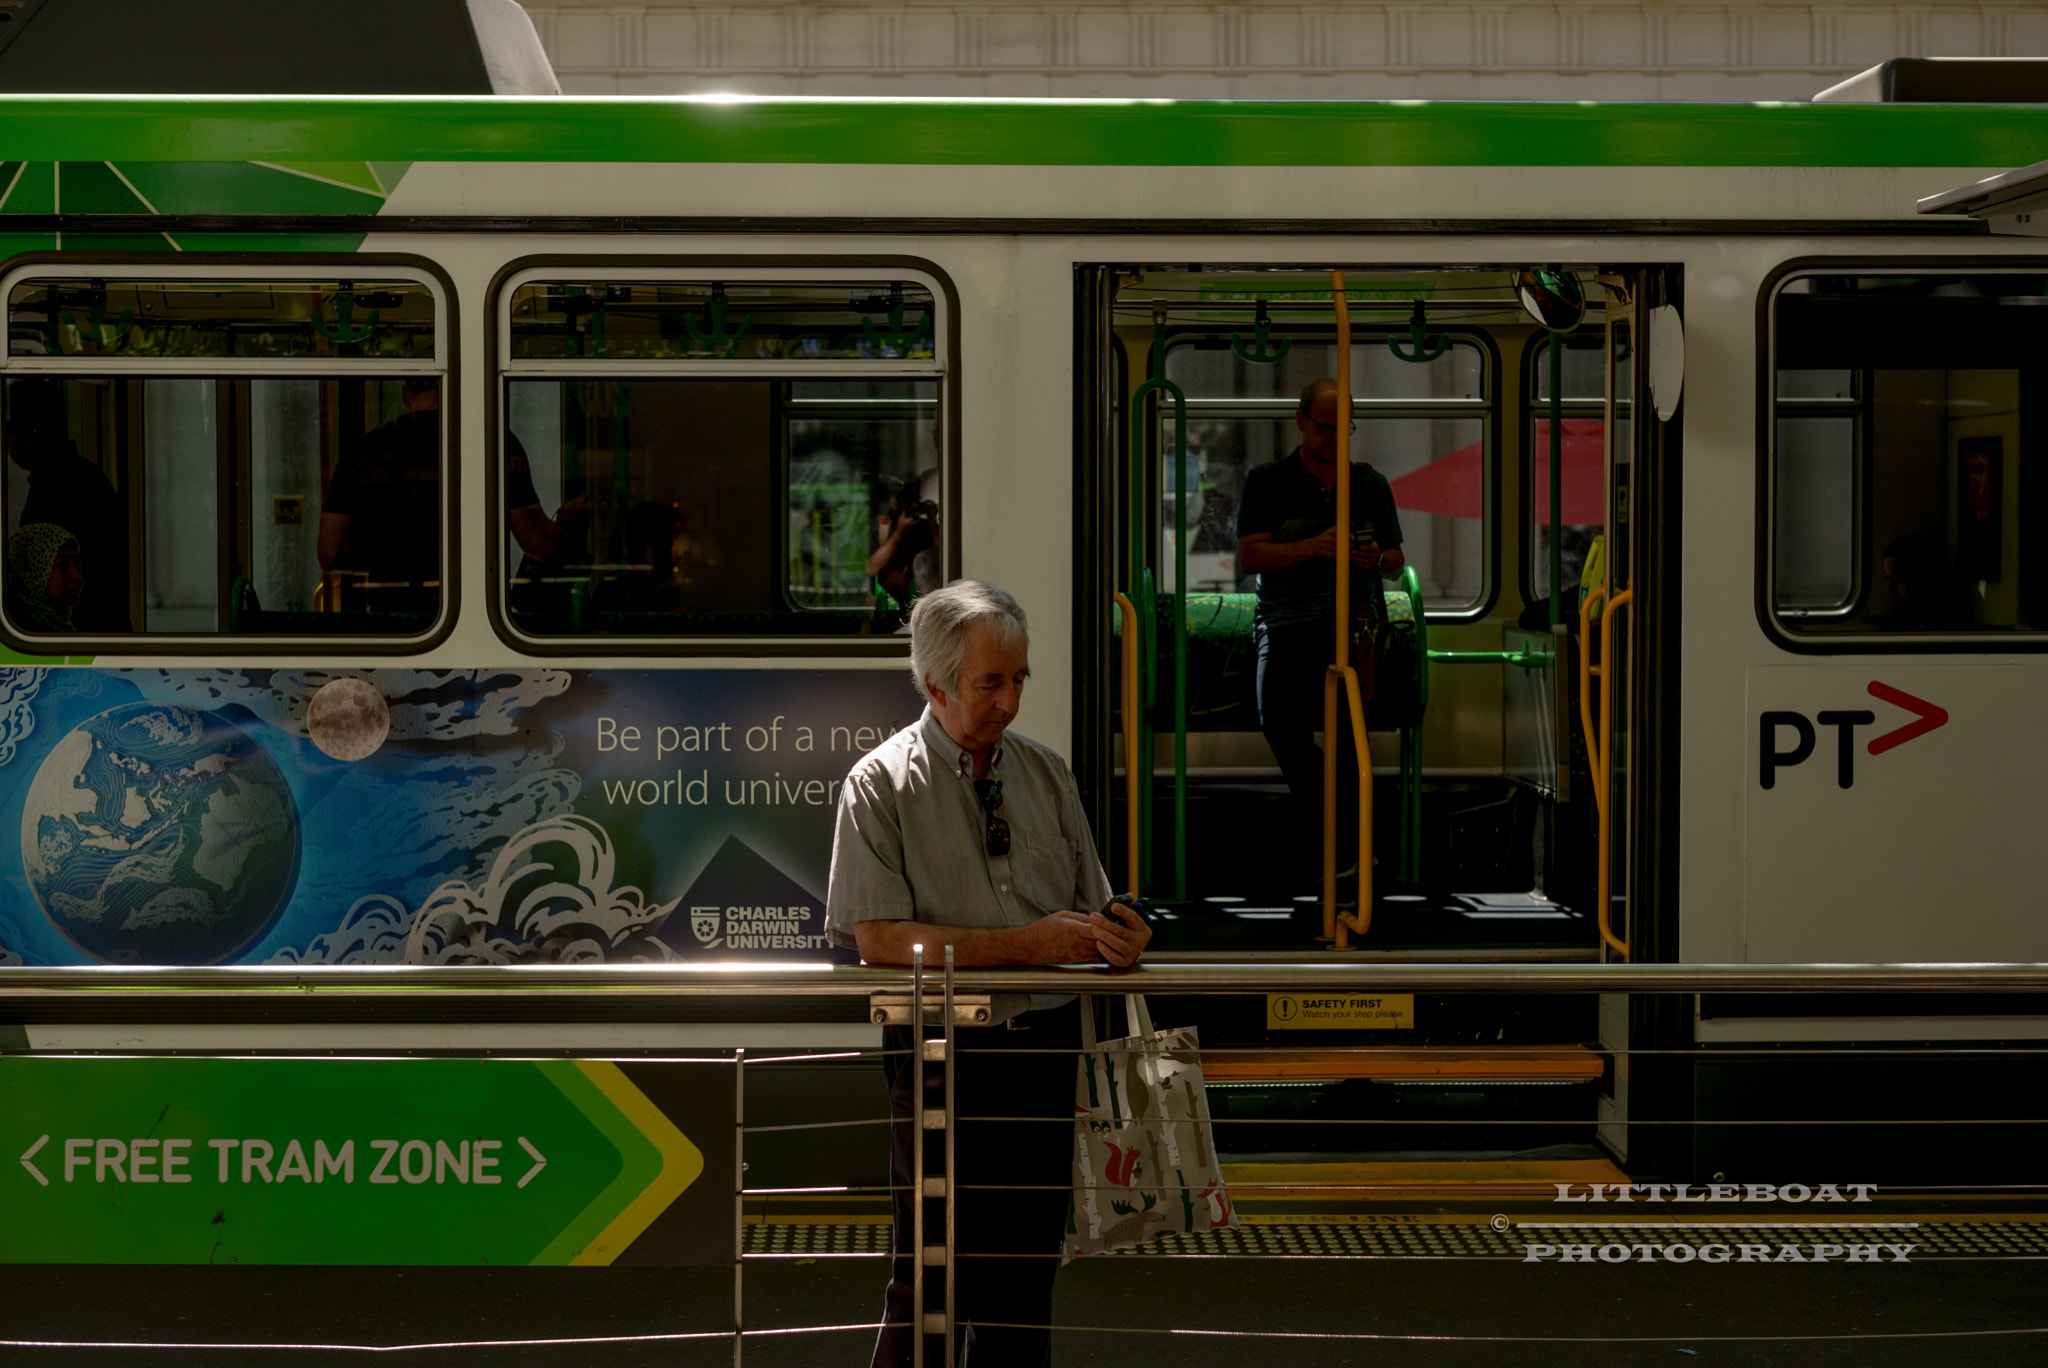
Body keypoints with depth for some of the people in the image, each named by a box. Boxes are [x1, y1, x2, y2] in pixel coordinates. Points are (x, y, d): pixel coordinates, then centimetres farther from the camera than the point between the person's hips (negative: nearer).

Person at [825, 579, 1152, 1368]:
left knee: (1028, 1267, 9)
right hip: (941, 1047, -5)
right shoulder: (881, 785, -4)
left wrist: (1120, 936, -8)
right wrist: (1026, 944, -17)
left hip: (1045, 1044, 5)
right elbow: (880, 938, -13)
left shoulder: (1046, 774, 12)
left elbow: (1089, 909, 17)